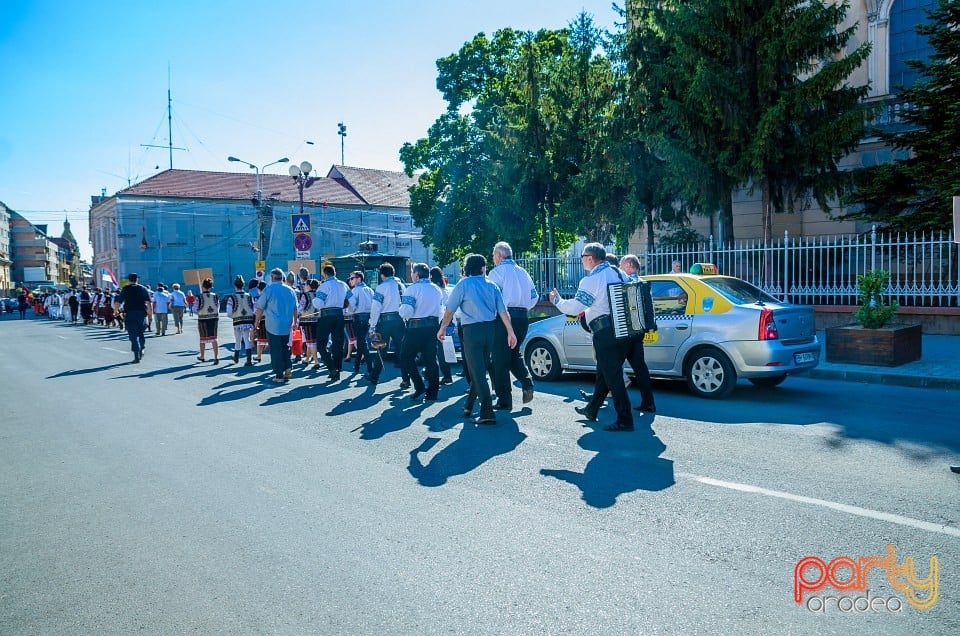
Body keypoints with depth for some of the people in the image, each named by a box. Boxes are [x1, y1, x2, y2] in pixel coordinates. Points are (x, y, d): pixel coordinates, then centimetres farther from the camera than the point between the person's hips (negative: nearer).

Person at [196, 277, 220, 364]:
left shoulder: (199, 297, -12)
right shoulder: (215, 296, -3)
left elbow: (196, 310, -10)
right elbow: (218, 308, 3)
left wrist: (201, 312, 11)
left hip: (203, 319, -2)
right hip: (214, 318, 2)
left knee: (203, 339, 14)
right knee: (214, 338, 4)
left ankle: (202, 357, 29)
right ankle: (216, 357, -6)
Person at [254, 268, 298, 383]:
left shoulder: (268, 289, -6)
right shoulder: (290, 290, 7)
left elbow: (260, 308, -5)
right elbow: (295, 308, 13)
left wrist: (257, 321, 7)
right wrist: (295, 321, 24)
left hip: (273, 326, -4)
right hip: (287, 326, 4)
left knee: (275, 350, 1)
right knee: (285, 347, 19)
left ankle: (279, 375, 1)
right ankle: (287, 369, 10)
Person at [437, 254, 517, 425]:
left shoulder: (463, 284, -3)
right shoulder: (491, 286, 9)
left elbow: (449, 310, -4)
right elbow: (503, 311, 4)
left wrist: (442, 329, 8)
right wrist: (510, 332, 7)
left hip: (472, 331, -5)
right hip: (490, 330, 5)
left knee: (478, 373, -5)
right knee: (479, 371, 17)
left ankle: (487, 413, -12)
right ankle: (469, 406, 30)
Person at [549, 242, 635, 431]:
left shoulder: (591, 280, -12)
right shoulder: (617, 273, 12)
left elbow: (575, 307, -15)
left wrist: (557, 300, 4)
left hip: (605, 332, -9)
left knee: (612, 375, -5)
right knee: (604, 371, 19)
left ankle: (625, 420, -5)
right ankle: (591, 410, 33)